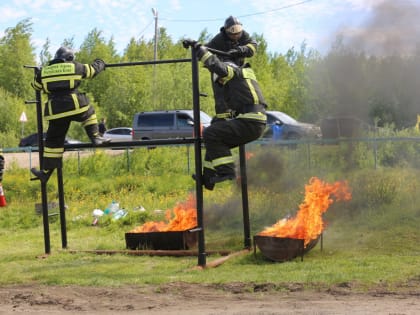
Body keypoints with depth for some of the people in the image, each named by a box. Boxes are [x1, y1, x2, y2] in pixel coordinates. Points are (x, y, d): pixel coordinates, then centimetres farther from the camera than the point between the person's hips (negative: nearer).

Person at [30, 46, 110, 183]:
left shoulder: (44, 71, 13)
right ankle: (95, 137, 21)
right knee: (89, 113, 32)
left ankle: (46, 171, 9)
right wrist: (100, 63, 44)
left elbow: (35, 85, 28)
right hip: (75, 106, -2)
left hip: (55, 111, 2)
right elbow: (93, 69, 21)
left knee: (53, 141, 9)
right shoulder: (75, 67, 8)